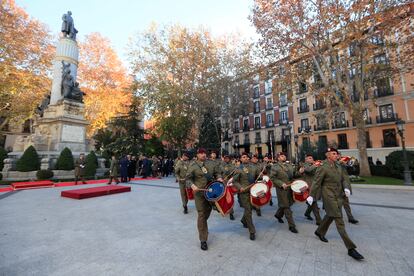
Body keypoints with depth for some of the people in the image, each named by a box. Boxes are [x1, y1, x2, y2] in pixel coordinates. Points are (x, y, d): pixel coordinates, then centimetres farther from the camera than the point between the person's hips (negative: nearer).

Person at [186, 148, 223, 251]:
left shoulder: (211, 164, 5)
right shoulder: (193, 166, -6)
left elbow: (217, 173, 13)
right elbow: (188, 178, -5)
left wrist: (219, 178, -9)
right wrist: (192, 185, -24)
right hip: (200, 193, -4)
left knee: (208, 211, 23)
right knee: (201, 215, 1)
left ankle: (203, 227, 53)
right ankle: (203, 240, 14)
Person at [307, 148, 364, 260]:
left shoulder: (338, 166, 8)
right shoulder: (323, 168, -15)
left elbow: (342, 180, 17)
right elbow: (316, 182, -14)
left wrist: (346, 188, -3)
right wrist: (311, 196, -15)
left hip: (339, 195, 8)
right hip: (329, 196, -8)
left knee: (330, 216, 21)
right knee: (339, 221, -5)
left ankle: (320, 232, 42)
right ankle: (351, 248, 1)